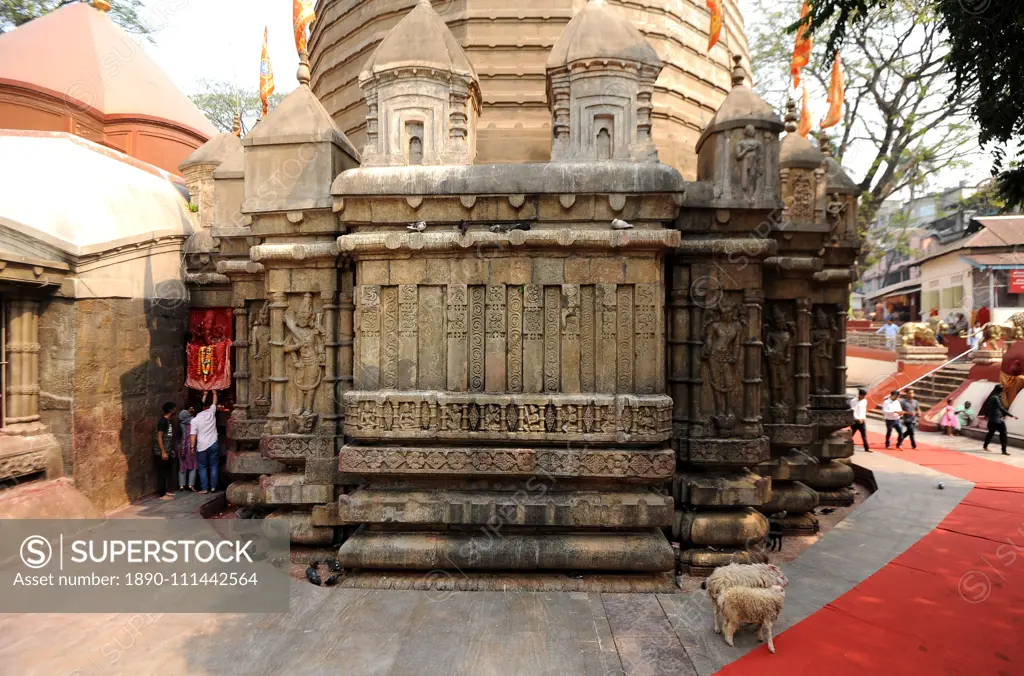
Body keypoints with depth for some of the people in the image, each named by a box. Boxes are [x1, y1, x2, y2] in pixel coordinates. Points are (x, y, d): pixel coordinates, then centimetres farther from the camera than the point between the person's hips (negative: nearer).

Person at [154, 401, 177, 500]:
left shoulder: (168, 421, 12)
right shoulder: (163, 421, -16)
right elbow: (159, 437, -19)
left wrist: (171, 450, 21)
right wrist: (163, 452, -21)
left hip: (167, 451, 9)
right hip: (161, 452, -9)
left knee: (166, 472, 14)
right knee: (162, 473, -5)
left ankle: (164, 491, 23)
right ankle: (162, 494, -1)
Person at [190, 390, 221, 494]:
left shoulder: (194, 420, -4)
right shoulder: (211, 413, -3)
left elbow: (193, 435, -5)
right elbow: (215, 401, 14)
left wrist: (193, 446, 6)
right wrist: (214, 391, 27)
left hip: (202, 446, -1)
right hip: (213, 444, 1)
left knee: (203, 468, 7)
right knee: (213, 467, 7)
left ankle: (204, 488, 5)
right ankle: (213, 487, 7)